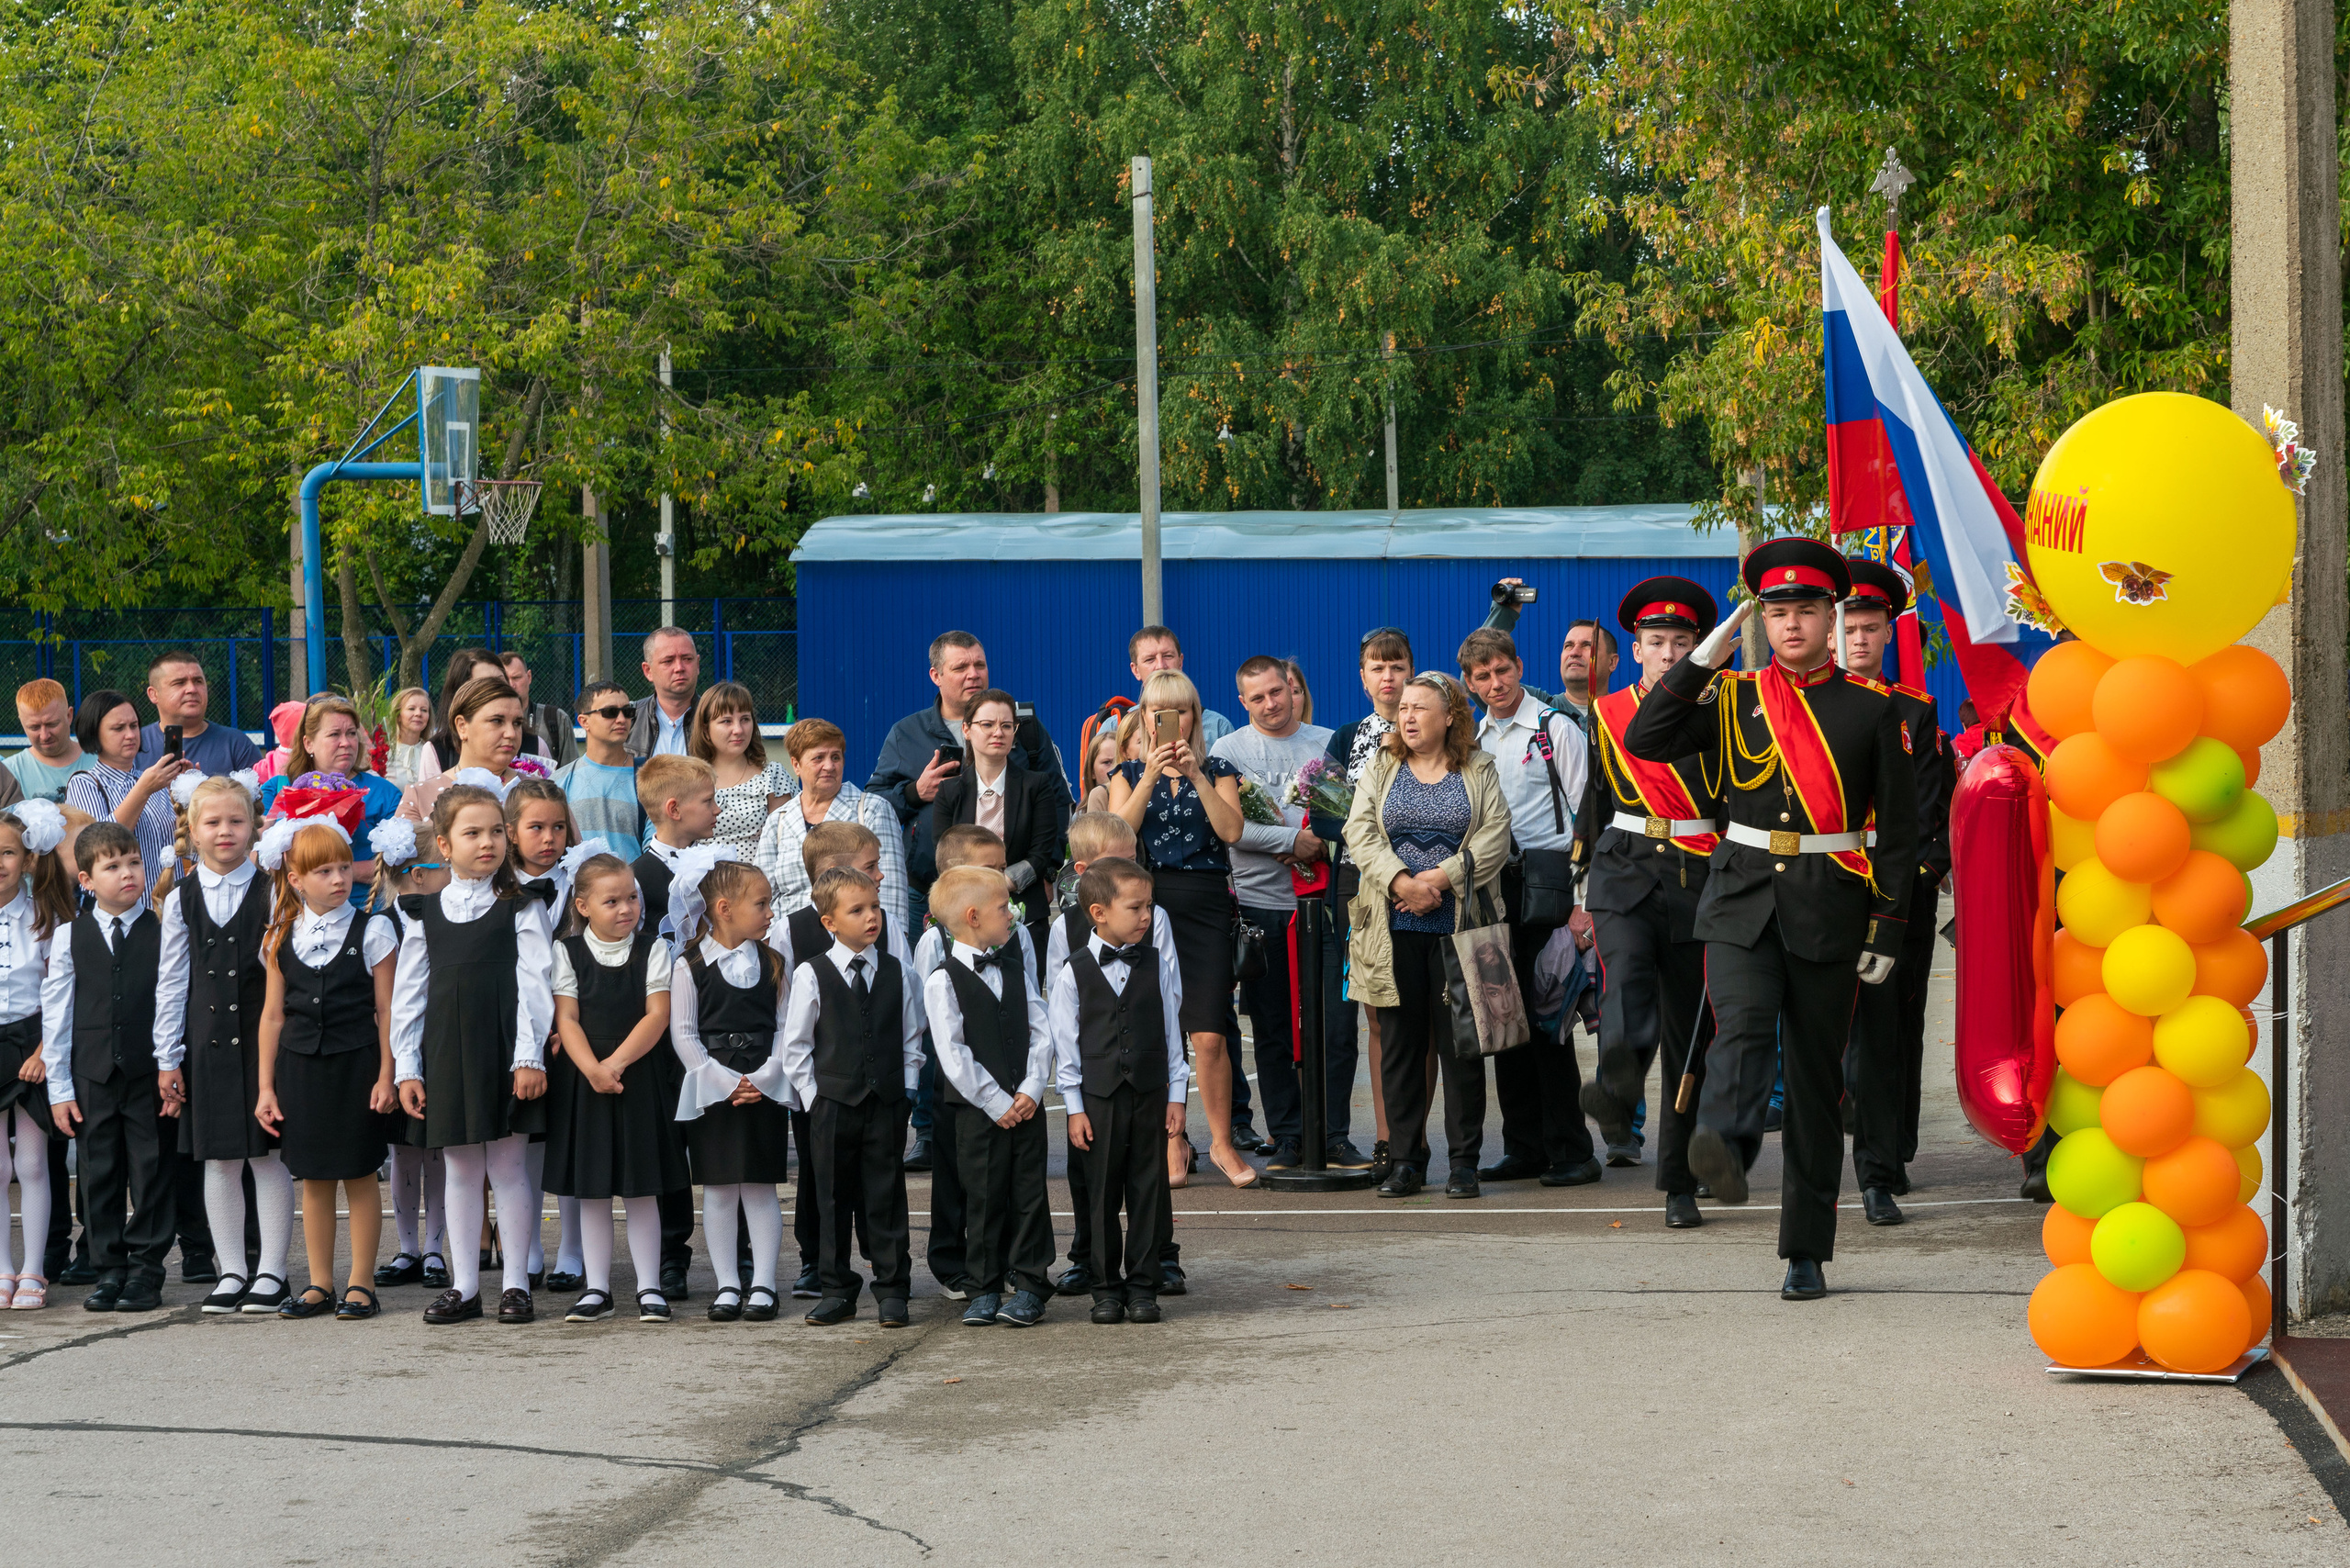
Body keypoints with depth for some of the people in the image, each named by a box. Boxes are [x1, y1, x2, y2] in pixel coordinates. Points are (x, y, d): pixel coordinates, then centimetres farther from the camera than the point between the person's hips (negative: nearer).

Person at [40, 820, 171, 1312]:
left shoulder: (162, 934, -1)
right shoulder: (70, 939, 3)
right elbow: (56, 1014, 5)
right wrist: (59, 1088, 2)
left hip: (149, 1073, -2)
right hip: (93, 1076, 2)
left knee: (150, 1171, 2)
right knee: (99, 1174, 7)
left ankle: (145, 1271, 11)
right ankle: (109, 1270, 16)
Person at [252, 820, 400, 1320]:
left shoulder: (372, 930, -2)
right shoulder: (282, 938, 5)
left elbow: (386, 1010, -2)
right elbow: (273, 1015, 9)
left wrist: (386, 1076, -8)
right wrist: (266, 1086, 6)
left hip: (356, 1065, -3)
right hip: (300, 1066, 3)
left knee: (360, 1176, 2)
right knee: (314, 1179, 7)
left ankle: (361, 1284, 9)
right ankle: (320, 1284, 15)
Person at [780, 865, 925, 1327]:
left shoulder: (898, 974, 5)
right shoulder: (811, 975, -2)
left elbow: (912, 1042, 11)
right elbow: (795, 1047, 1)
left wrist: (905, 1091, 3)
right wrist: (814, 1097, -4)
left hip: (887, 1104, 1)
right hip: (832, 1104, -1)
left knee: (886, 1198, 4)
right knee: (832, 1199, 6)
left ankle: (892, 1289, 10)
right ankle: (837, 1290, 14)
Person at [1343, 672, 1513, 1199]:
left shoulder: (1480, 771, 7)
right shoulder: (1381, 770, 12)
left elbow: (1494, 838, -4)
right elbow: (1361, 834, 1)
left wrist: (1438, 880, -15)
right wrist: (1403, 883, -14)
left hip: (1457, 925, -2)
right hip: (1395, 929, 2)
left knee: (1460, 1043, -1)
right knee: (1401, 1044, 3)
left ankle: (1464, 1160, 5)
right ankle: (1406, 1160, 8)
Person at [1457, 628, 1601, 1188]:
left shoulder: (1557, 730, -2)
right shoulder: (1475, 740, 16)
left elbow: (1585, 815, -5)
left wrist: (1582, 901, -10)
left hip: (1544, 884, -6)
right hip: (1492, 888, 6)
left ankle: (1570, 1150, -5)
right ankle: (1523, 1146, 12)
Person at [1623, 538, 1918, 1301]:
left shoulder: (1872, 710, 4)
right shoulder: (1734, 698, 7)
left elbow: (1899, 828, 4)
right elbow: (1645, 741, -4)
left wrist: (1886, 927, -2)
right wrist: (1705, 656, -7)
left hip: (1830, 914, 0)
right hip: (1743, 900, 1)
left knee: (1816, 1077, 4)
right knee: (1742, 1026, -26)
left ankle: (1806, 1252, 10)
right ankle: (1725, 1146, -52)